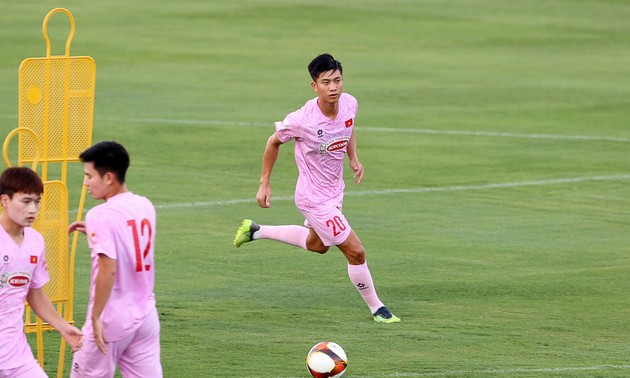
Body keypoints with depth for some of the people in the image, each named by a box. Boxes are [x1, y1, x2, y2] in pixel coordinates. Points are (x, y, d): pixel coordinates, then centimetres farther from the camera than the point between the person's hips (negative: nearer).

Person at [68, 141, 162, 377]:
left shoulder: (101, 216, -16)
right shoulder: (145, 207, 7)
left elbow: (108, 270, -24)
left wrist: (96, 317, -18)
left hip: (112, 317, -7)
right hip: (145, 314, 7)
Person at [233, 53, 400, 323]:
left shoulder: (349, 104, -13)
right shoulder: (302, 120, -30)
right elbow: (274, 142, -10)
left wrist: (354, 158, 0)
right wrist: (264, 184, -5)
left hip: (335, 189, 8)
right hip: (314, 197, -8)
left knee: (317, 245, 31)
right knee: (355, 252, -6)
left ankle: (256, 231, 44)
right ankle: (376, 308, 14)